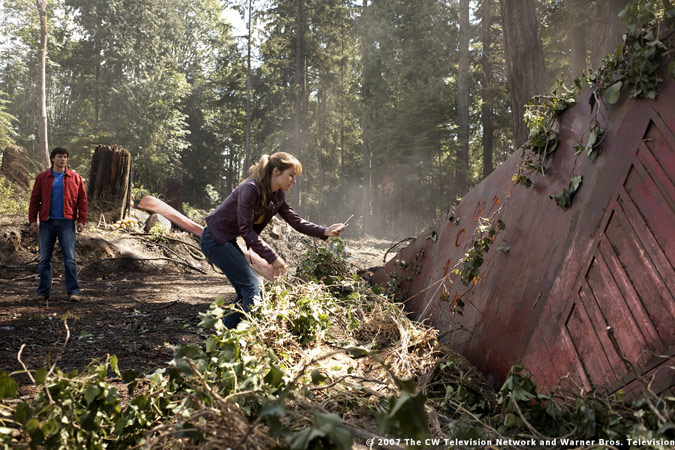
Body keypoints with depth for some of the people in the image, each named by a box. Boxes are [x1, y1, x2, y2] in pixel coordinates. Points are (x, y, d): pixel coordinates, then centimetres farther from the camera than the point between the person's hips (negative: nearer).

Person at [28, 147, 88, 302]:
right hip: (47, 223, 2)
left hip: (66, 223, -2)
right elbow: (35, 199, 9)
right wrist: (32, 220, 1)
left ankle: (73, 291, -2)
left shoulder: (75, 178, 7)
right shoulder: (42, 177, 9)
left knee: (70, 258, -5)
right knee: (44, 258, 6)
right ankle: (44, 291, 15)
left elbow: (82, 200, 5)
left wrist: (81, 220, -2)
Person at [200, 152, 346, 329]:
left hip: (227, 241, 9)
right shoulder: (251, 189, -24)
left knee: (246, 290, 9)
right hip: (214, 239, -9)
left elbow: (296, 221, 6)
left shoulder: (278, 195, 3)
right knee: (251, 285, -14)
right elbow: (246, 230, -25)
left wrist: (324, 232, -6)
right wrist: (272, 257, -24)